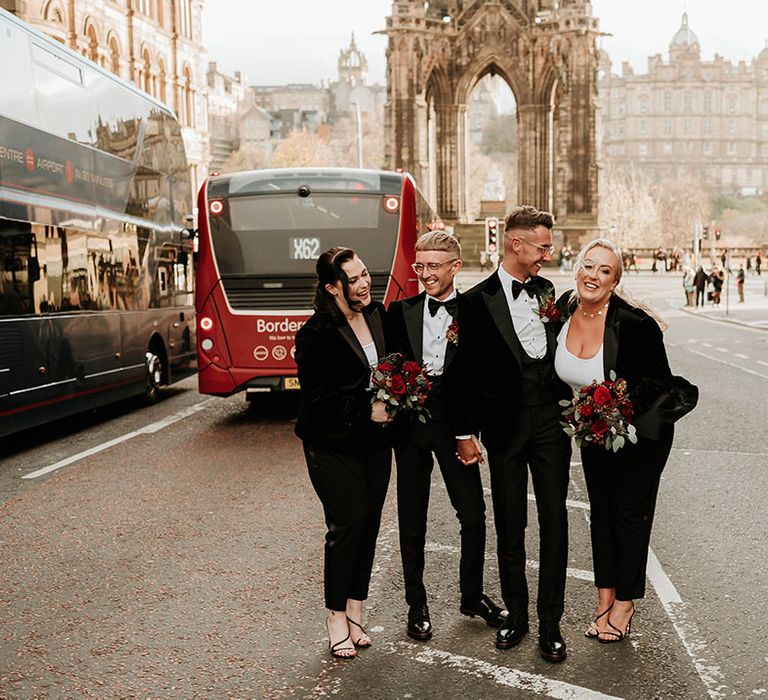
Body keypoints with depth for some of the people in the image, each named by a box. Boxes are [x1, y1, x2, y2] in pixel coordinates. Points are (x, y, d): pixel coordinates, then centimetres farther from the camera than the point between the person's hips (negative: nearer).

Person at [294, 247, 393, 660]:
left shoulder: (380, 316, 4)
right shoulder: (317, 333, -15)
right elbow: (318, 395, -15)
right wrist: (366, 410, -17)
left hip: (375, 441, 6)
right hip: (333, 444, -6)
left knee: (369, 523, 8)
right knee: (348, 524, -5)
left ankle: (355, 610, 21)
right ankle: (337, 615, 12)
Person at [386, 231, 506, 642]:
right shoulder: (400, 312, 6)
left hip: (455, 423, -1)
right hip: (410, 423, 2)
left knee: (473, 514, 6)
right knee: (412, 519, 9)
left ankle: (472, 596, 27)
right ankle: (417, 604, 23)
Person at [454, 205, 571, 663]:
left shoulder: (548, 291, 7)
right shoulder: (477, 301, -5)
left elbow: (559, 352, 14)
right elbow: (467, 371, -4)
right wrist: (466, 432, -4)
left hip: (550, 419, 3)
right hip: (505, 424, -3)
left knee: (554, 518, 4)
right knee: (510, 525, 9)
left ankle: (551, 622, 15)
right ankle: (516, 614, 24)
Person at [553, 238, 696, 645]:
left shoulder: (634, 323, -26)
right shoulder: (562, 313, -10)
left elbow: (659, 381, -17)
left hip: (639, 431, -5)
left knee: (631, 515, 7)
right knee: (600, 512, 14)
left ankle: (624, 604, 23)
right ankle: (604, 600, 29)